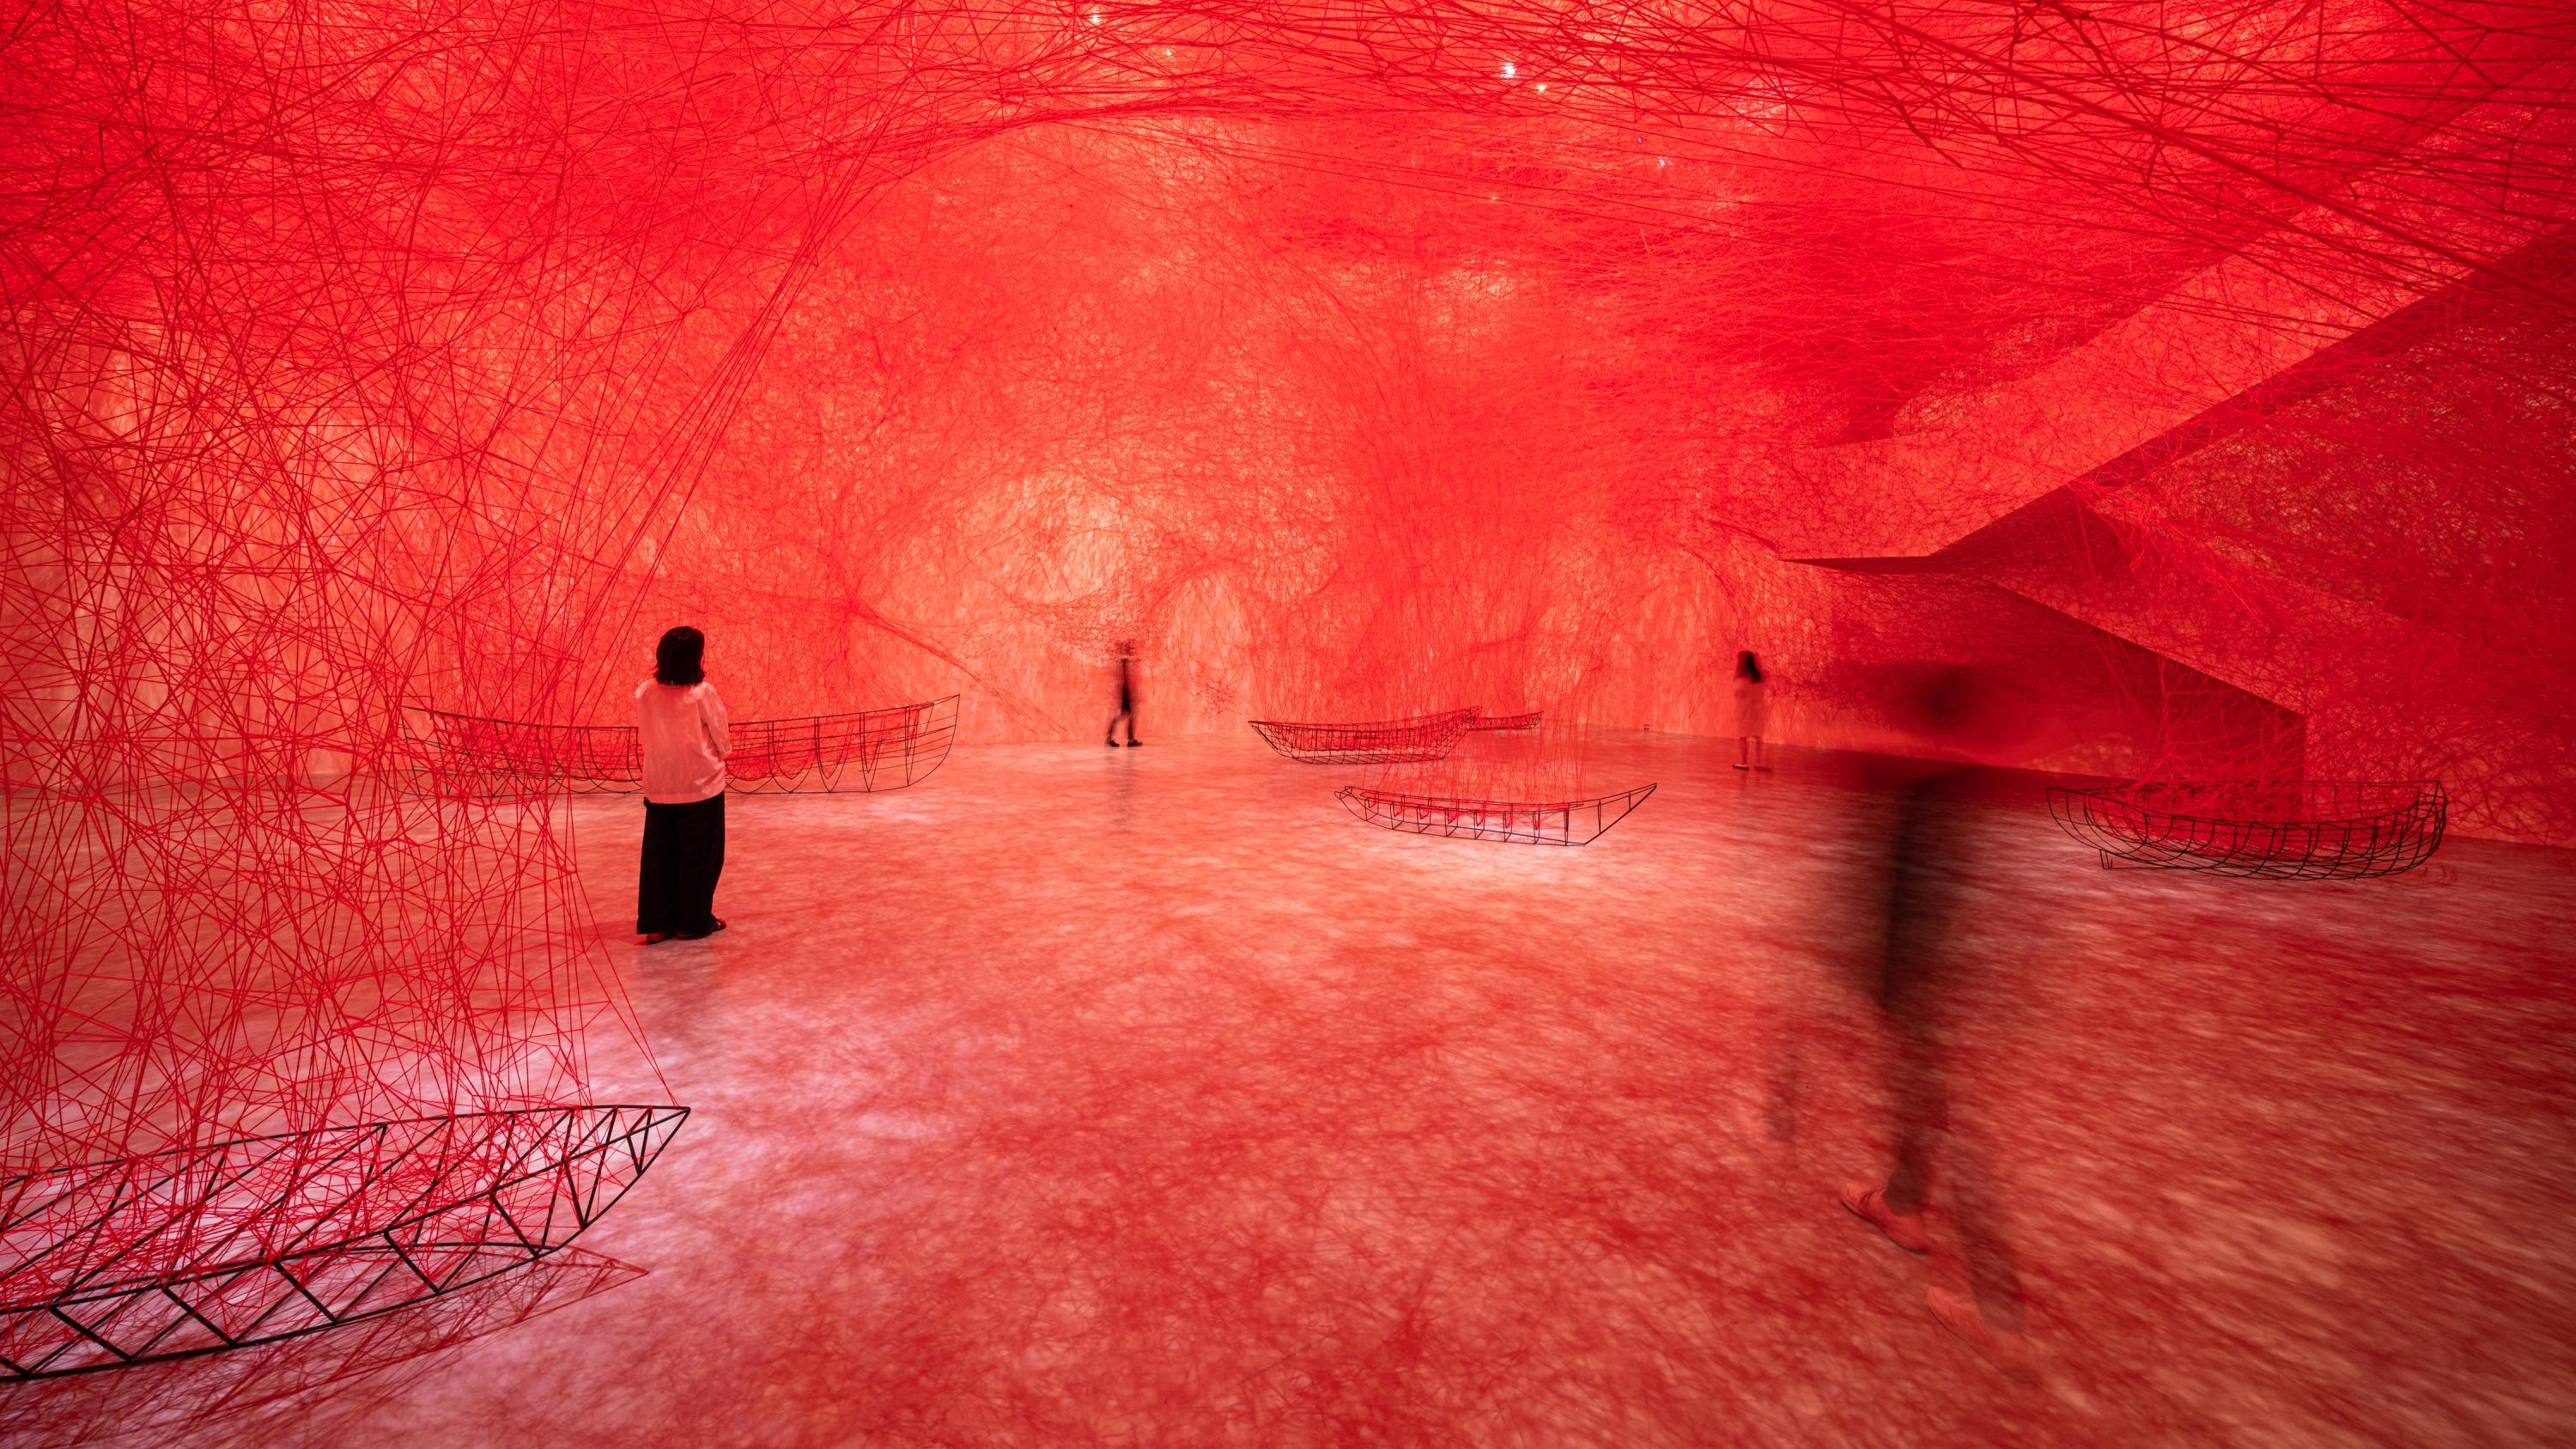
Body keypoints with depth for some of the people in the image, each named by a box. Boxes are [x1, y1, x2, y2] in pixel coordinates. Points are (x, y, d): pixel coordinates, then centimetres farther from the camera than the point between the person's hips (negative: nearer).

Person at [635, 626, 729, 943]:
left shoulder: (645, 692, -3)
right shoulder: (702, 693, -16)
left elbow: (643, 738, 7)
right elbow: (722, 743, -7)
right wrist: (720, 752, 12)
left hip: (658, 788, 5)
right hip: (700, 786, -4)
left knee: (658, 856, 13)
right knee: (699, 856, 8)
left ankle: (656, 923, 17)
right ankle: (693, 922, 16)